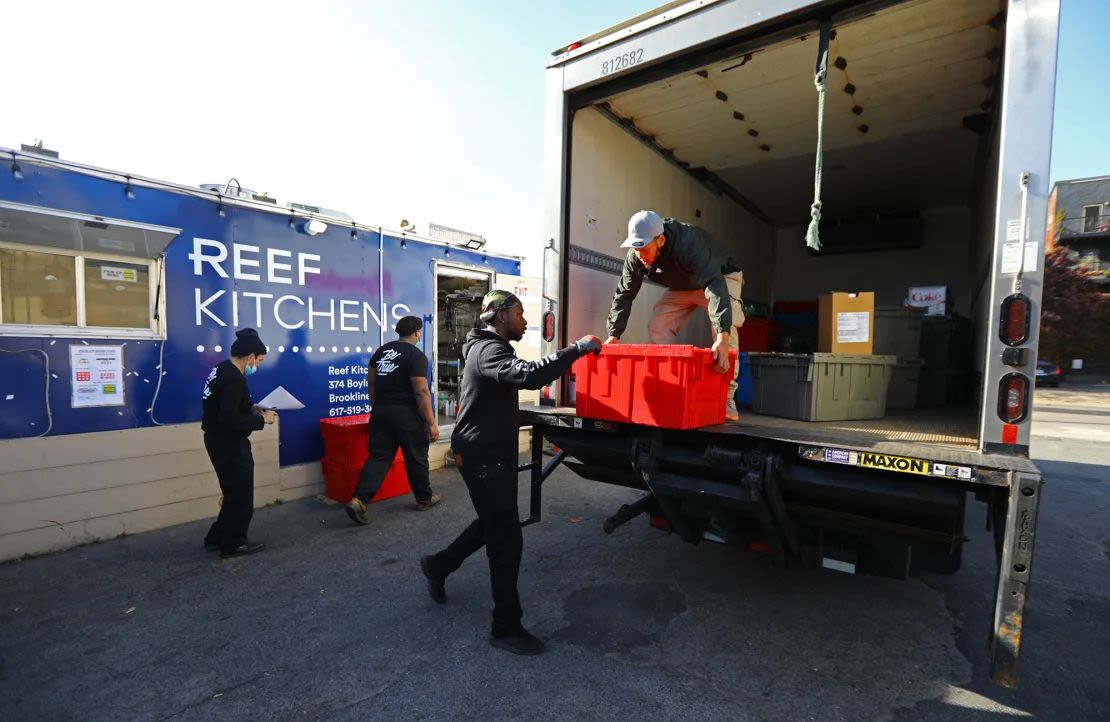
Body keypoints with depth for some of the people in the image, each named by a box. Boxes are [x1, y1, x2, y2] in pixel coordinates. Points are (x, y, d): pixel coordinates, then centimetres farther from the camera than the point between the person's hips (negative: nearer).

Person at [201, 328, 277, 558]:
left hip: (219, 440, 10)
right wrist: (261, 419, -18)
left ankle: (217, 538, 33)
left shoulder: (222, 369, 7)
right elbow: (229, 418, -29)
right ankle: (233, 544, 18)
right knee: (241, 495, 5)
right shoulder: (234, 379, -24)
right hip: (229, 444, -10)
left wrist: (253, 409, 7)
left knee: (234, 492, 22)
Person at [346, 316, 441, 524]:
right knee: (416, 458, 10)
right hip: (407, 415, -6)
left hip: (381, 413, 6)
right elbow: (421, 392, -18)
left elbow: (371, 383, 14)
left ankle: (359, 500, -5)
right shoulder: (416, 356, -14)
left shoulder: (381, 351, 9)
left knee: (378, 458, 8)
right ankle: (425, 498, 26)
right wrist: (431, 423, -15)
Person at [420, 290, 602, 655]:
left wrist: (571, 356, 7)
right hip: (484, 458, -11)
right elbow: (529, 375, -38)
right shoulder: (489, 350, -21)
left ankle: (438, 565, 43)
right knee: (507, 540, -3)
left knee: (494, 523, 25)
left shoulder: (490, 348, 15)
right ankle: (506, 628, 12)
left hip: (493, 453, 11)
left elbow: (522, 375, 16)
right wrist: (577, 348, -32)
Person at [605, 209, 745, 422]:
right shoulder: (635, 257, -23)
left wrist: (722, 337, -66)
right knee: (658, 327, -11)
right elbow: (624, 294, -16)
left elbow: (715, 286, -53)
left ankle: (727, 399, -21)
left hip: (722, 276, -5)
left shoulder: (689, 243, -43)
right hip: (683, 284, 6)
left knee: (724, 330, -28)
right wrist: (613, 336, -26)